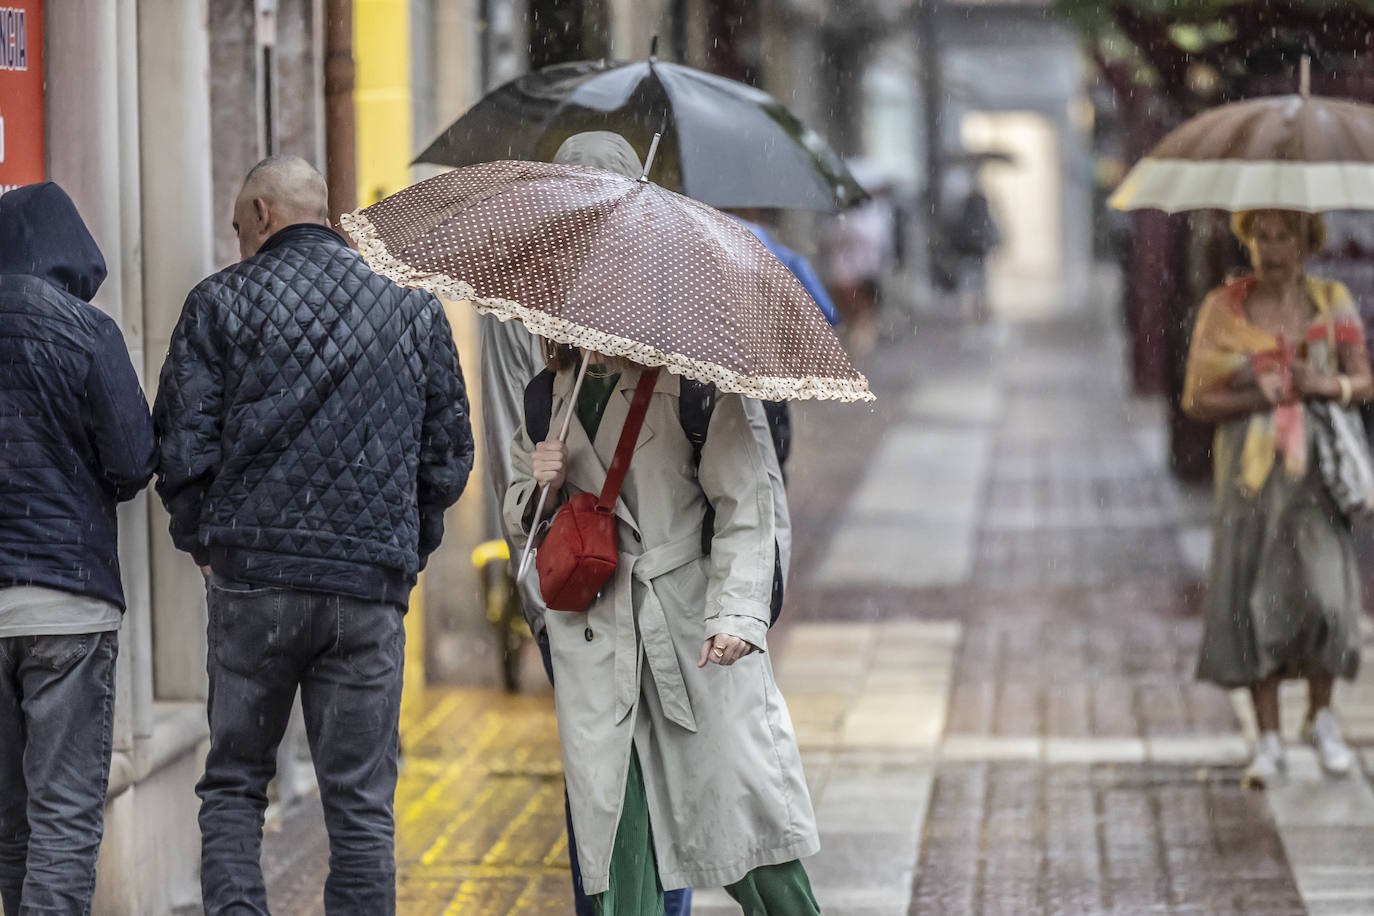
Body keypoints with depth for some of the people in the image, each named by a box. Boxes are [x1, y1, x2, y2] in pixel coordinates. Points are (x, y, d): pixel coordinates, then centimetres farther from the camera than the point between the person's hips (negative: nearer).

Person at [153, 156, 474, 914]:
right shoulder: (412, 305, 11)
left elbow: (182, 446, -2)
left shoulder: (220, 302, 2)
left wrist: (204, 542, 11)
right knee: (361, 802, 4)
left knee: (233, 782, 8)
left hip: (252, 575, -1)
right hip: (372, 585, 1)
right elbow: (449, 453, 12)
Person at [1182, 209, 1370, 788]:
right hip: (1251, 473, 0)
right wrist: (1261, 397, -14)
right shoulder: (1223, 309, 1)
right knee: (1254, 603, -3)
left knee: (1324, 592, -13)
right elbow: (1196, 401, 0)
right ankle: (1268, 742, 7)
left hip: (1317, 468, 0)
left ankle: (1321, 717, 11)